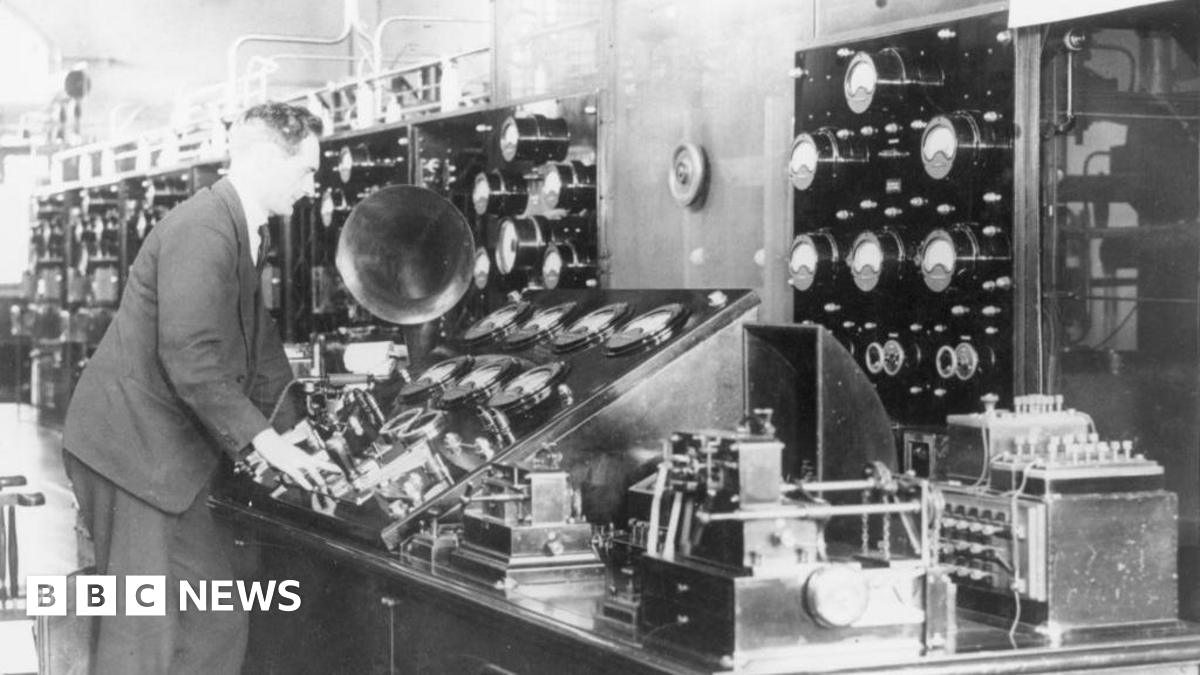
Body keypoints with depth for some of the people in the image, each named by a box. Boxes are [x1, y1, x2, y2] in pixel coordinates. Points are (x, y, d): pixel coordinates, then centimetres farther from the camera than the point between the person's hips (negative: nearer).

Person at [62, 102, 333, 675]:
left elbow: (258, 342, 23)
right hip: (133, 449, -10)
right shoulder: (202, 230, -20)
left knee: (216, 627, 12)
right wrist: (264, 440, -21)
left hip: (171, 452, 10)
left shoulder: (242, 230, 13)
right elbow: (189, 359, -27)